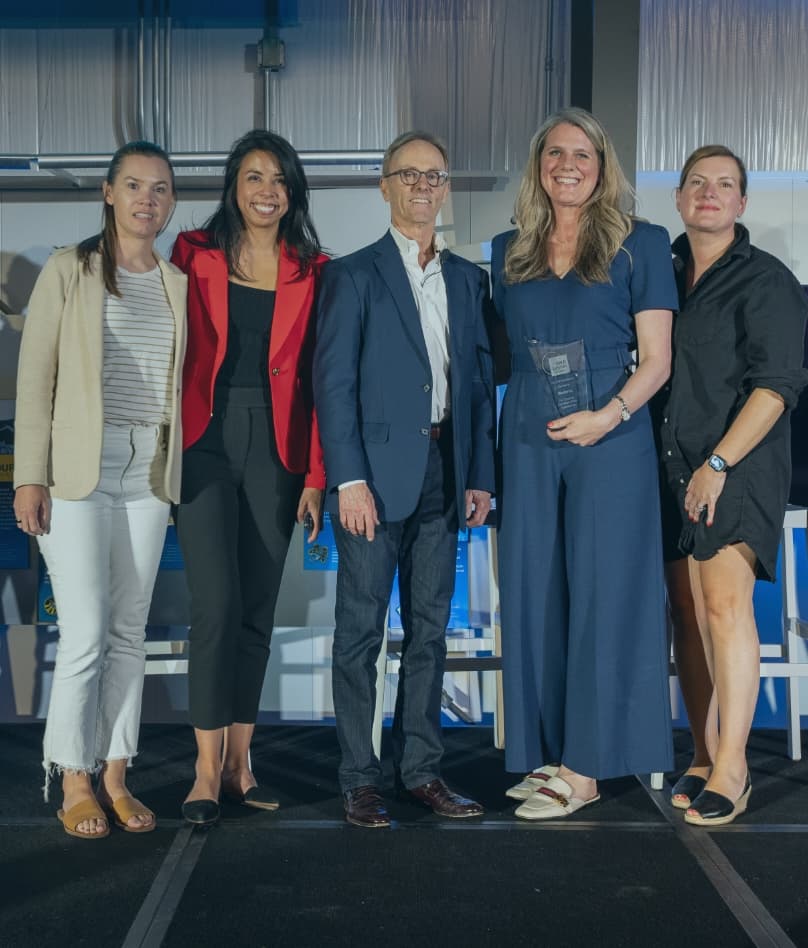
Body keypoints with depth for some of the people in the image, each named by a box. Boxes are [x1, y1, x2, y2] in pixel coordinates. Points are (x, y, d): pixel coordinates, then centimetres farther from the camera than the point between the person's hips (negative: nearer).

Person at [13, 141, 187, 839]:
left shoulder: (178, 284, 12)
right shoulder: (69, 271, 0)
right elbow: (35, 377, -3)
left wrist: (181, 469, 8)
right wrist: (30, 477, -8)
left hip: (150, 473, 4)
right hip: (78, 470, -4)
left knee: (130, 631, 8)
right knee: (86, 635, -6)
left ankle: (115, 775, 18)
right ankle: (75, 784, 9)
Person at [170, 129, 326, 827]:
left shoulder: (311, 272, 8)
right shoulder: (195, 255, 5)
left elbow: (317, 378, 6)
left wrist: (316, 474, 1)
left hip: (276, 450, 2)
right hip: (206, 443, -2)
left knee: (259, 609, 6)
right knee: (217, 602, -9)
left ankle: (240, 761, 16)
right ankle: (208, 768, -1)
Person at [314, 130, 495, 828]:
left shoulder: (468, 279, 14)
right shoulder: (353, 275, 0)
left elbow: (481, 380, 13)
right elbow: (333, 384, -6)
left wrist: (480, 475, 6)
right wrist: (349, 479, -14)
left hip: (444, 475, 5)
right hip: (377, 474, -4)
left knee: (430, 629, 9)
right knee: (361, 631, 1)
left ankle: (422, 770, 19)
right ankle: (359, 780, 10)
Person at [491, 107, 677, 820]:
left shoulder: (641, 245, 2)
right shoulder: (508, 253, 13)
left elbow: (656, 360, -2)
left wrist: (610, 414, -19)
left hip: (611, 441, -4)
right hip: (529, 441, 4)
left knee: (601, 594, -2)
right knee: (534, 594, 6)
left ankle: (585, 767, 5)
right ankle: (547, 755, 17)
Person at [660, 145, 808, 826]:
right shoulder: (666, 276, 15)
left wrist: (719, 464, -16)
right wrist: (666, 461, 9)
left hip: (738, 468, -5)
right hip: (674, 466, 6)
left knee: (725, 604, -14)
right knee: (690, 614, 6)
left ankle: (732, 771, -9)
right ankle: (705, 758, 13)